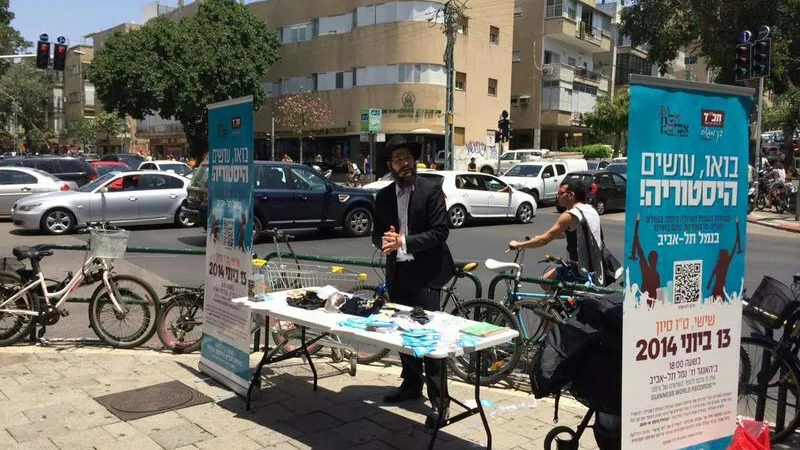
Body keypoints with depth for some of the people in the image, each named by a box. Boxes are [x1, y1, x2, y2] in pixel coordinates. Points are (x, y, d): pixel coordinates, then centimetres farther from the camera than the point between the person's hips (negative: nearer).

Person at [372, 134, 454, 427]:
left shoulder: (431, 190, -7)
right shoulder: (383, 196, 9)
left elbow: (440, 232, -14)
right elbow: (377, 232, 13)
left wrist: (403, 241, -21)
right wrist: (384, 241, -11)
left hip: (425, 273, -5)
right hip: (397, 273, 6)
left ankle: (439, 399, 0)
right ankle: (411, 384, 31)